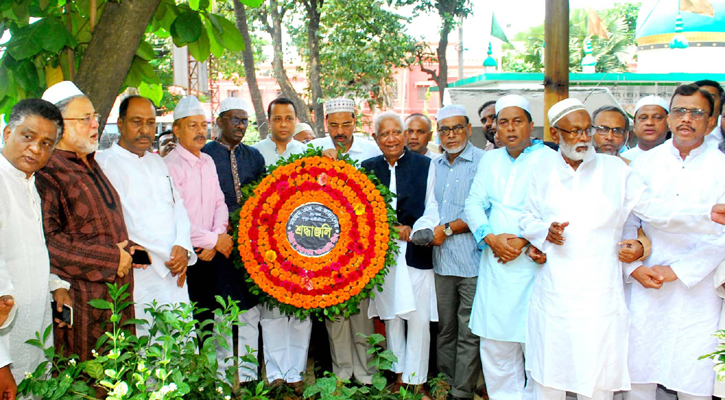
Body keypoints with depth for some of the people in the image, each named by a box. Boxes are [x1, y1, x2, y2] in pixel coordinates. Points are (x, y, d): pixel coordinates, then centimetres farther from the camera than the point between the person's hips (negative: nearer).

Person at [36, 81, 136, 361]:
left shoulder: (91, 165, 18)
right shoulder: (47, 173, -12)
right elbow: (48, 239, -22)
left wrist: (126, 247, 9)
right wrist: (112, 258, -15)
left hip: (116, 293, 8)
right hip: (79, 300, -8)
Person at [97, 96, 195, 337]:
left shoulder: (157, 162, 19)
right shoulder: (105, 164, -5)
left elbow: (178, 207, 17)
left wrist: (182, 247, -3)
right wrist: (166, 257, -10)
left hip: (175, 277, 7)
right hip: (140, 277, -6)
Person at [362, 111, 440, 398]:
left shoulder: (425, 166, 1)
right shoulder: (368, 167, 8)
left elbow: (432, 209, -1)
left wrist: (412, 230, -17)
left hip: (416, 253, -2)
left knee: (419, 319, -1)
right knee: (391, 317, 11)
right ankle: (399, 376, 25)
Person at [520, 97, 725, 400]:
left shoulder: (615, 170, 5)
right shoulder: (544, 173, 10)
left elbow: (655, 211, 1)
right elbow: (527, 220, 15)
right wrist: (545, 231, -8)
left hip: (599, 294, -1)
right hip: (552, 293, 2)